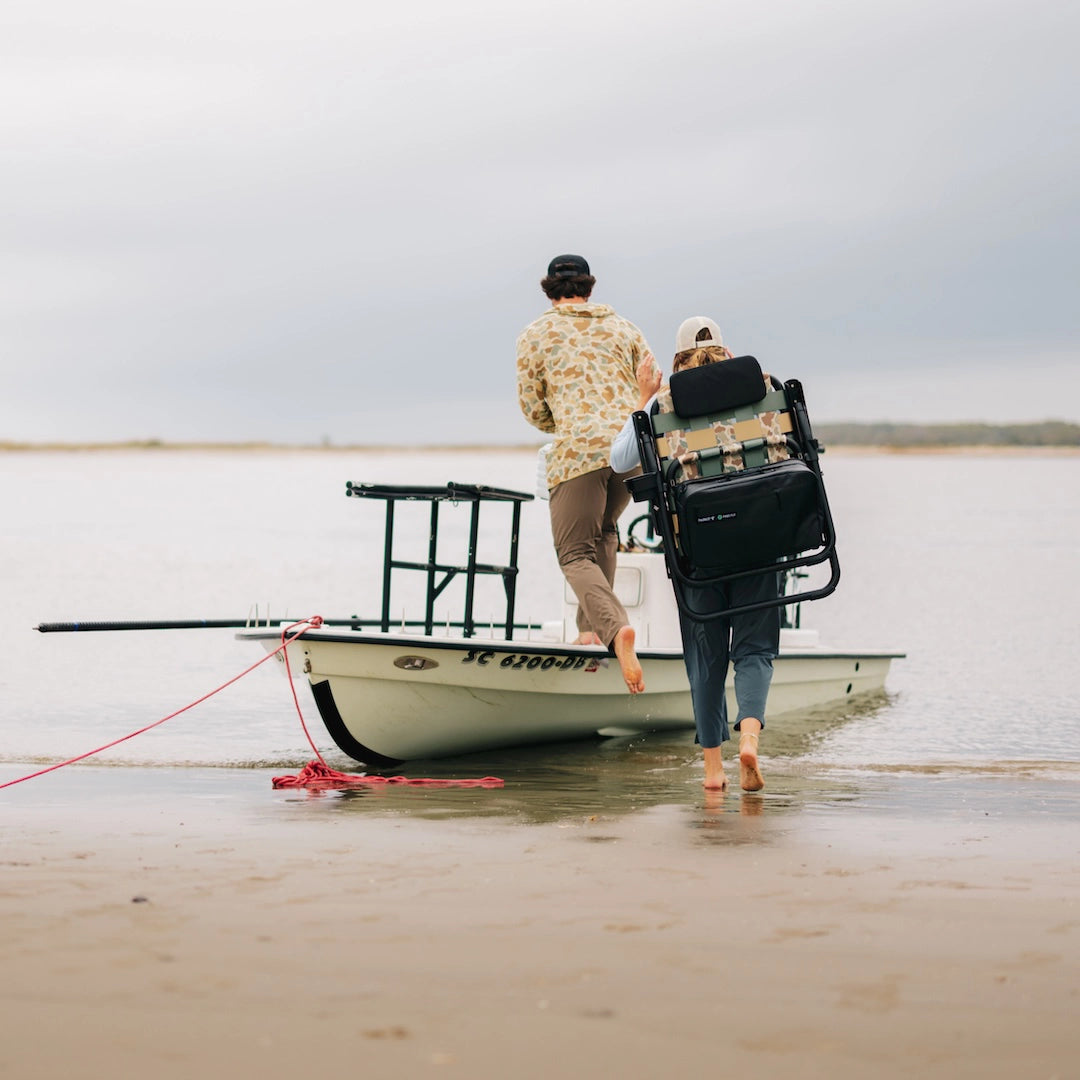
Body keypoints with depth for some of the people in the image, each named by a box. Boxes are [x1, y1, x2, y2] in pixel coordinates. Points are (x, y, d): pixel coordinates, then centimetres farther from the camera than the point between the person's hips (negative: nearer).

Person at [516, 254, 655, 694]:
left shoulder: (535, 335, 11)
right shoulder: (623, 328, 19)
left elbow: (533, 408, 11)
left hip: (577, 450, -4)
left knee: (576, 553, -5)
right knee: (603, 531, 26)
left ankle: (614, 628, -33)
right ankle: (591, 628, 15)